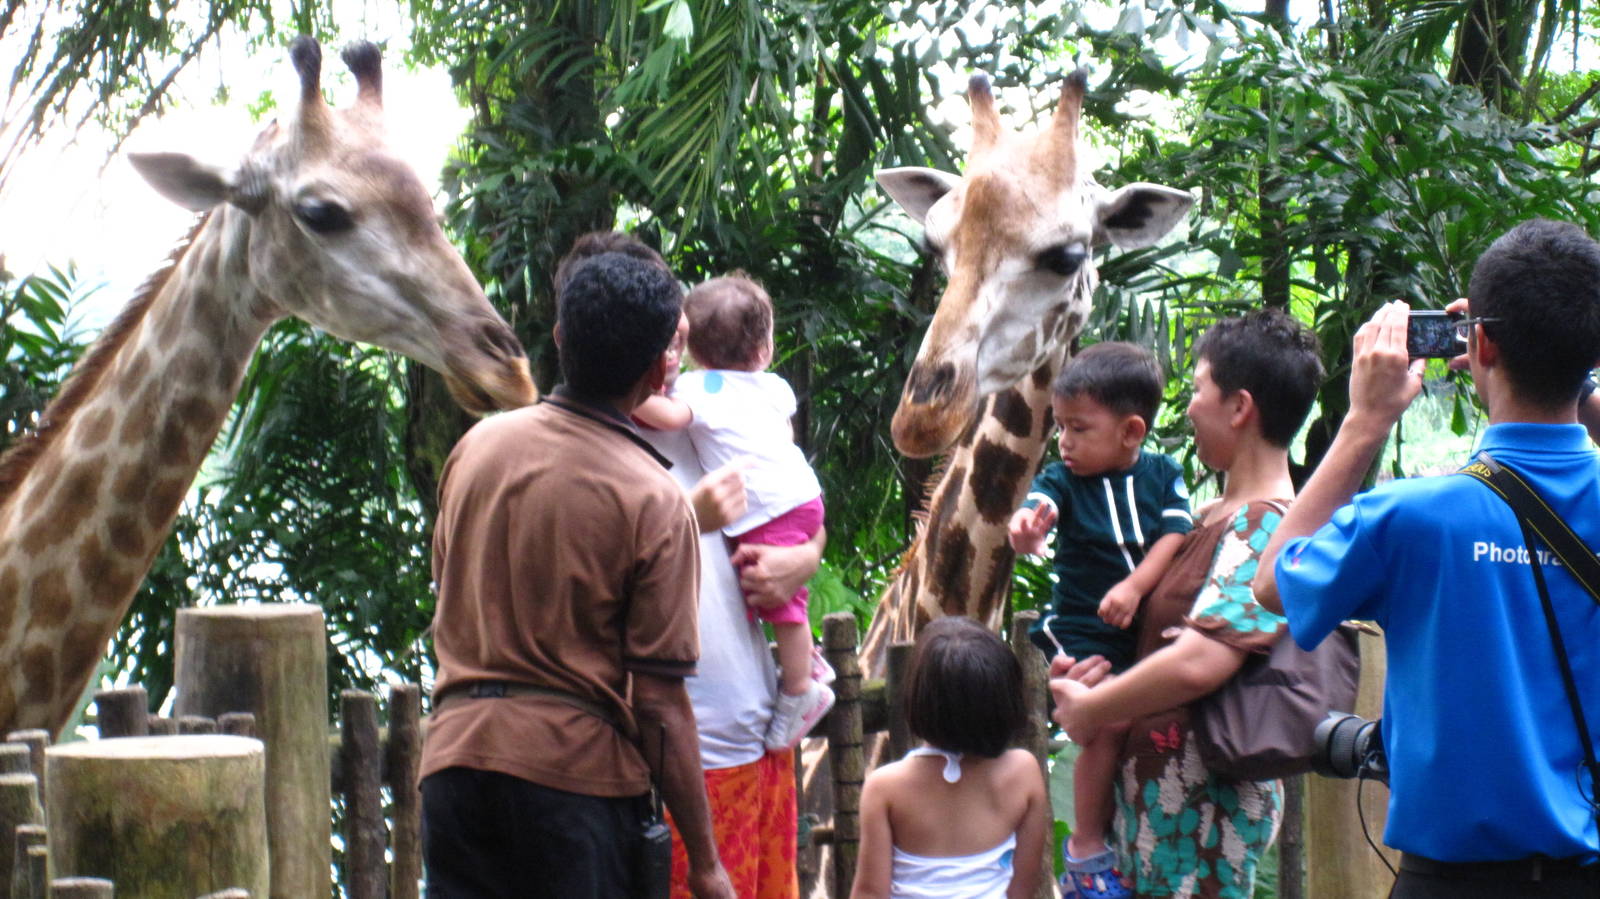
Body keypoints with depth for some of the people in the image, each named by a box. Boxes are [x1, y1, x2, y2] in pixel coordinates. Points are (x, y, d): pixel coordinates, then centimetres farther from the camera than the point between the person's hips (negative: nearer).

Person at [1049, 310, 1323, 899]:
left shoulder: (1260, 526, -16)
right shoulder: (1218, 517, 15)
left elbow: (1199, 662, -29)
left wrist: (1090, 709, -15)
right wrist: (1092, 678, 2)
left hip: (1201, 804, -9)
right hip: (1159, 793, 9)